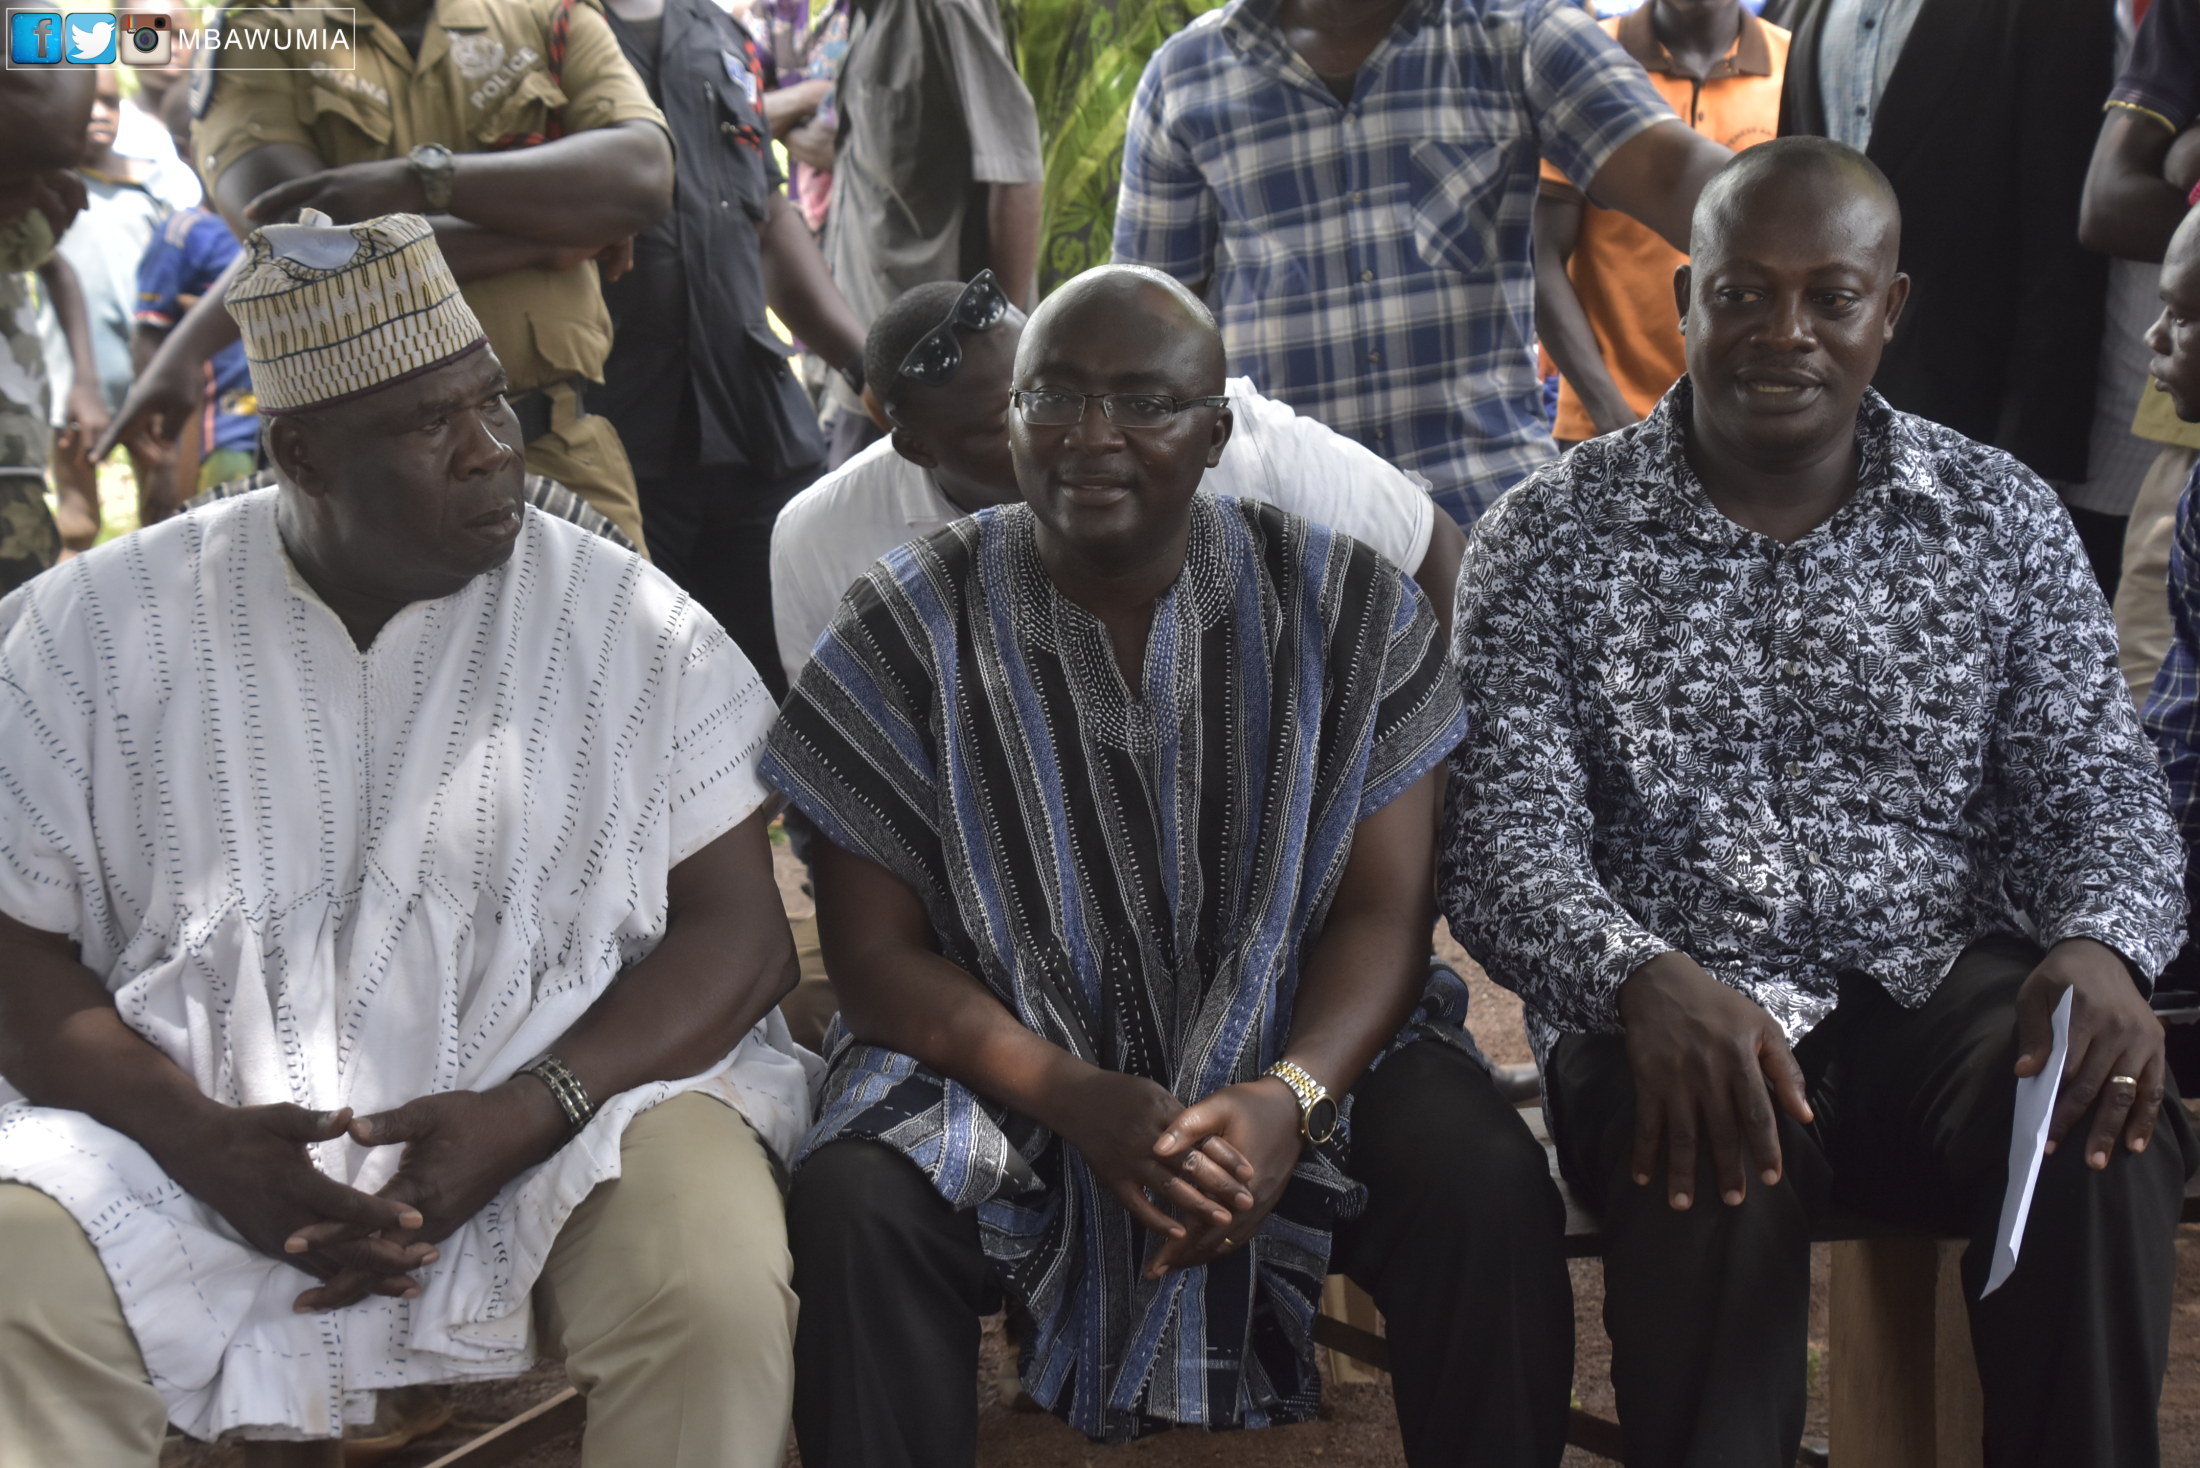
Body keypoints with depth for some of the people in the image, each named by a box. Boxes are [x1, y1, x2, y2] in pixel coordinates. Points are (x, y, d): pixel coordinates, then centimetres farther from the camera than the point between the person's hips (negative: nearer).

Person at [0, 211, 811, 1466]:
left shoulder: (634, 626, 1)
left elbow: (737, 932, -1)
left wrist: (524, 1117, -17)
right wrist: (199, 1139, -16)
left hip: (571, 1094, 0)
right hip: (195, 1131, 0)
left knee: (715, 1291, -30)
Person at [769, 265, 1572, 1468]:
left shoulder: (1345, 606, -2)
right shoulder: (910, 627, -4)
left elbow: (1385, 909, -4)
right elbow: (879, 955, -5)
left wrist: (1291, 1097, -25)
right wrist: (1080, 1102, -22)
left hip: (1297, 1056, 1)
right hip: (1006, 1069, 0)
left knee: (1486, 1187, -27)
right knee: (854, 1203, -30)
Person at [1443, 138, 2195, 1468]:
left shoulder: (2006, 520, 11)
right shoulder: (1551, 541, 4)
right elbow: (1508, 842, -4)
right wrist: (1647, 979, -26)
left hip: (1948, 993, 2)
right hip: (1669, 1009, -2)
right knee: (1714, 1162, -36)